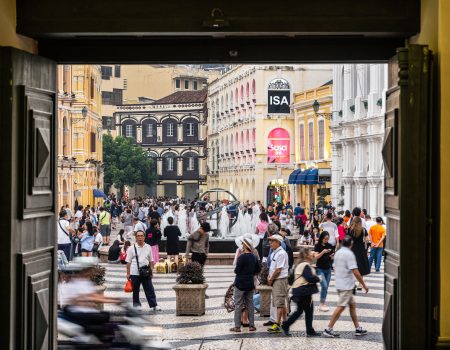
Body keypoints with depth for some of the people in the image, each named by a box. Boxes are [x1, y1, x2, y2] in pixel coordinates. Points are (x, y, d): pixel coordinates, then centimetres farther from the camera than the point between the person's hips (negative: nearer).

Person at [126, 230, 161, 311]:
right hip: (135, 273, -2)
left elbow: (151, 260, 13)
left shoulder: (148, 247, 7)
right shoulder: (132, 248, -1)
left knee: (149, 289, 1)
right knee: (135, 290, 7)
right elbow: (128, 262, 0)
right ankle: (136, 304, 19)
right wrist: (128, 273, -3)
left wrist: (151, 270, 8)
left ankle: (154, 305, 4)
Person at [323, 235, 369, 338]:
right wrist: (364, 285, -13)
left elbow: (335, 269, 19)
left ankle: (358, 328, 18)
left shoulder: (338, 253, 10)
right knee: (341, 307, -6)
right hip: (347, 285, -9)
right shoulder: (349, 254, -16)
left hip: (339, 284, 9)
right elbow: (355, 272, -19)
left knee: (352, 304, 14)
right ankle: (328, 329, -7)